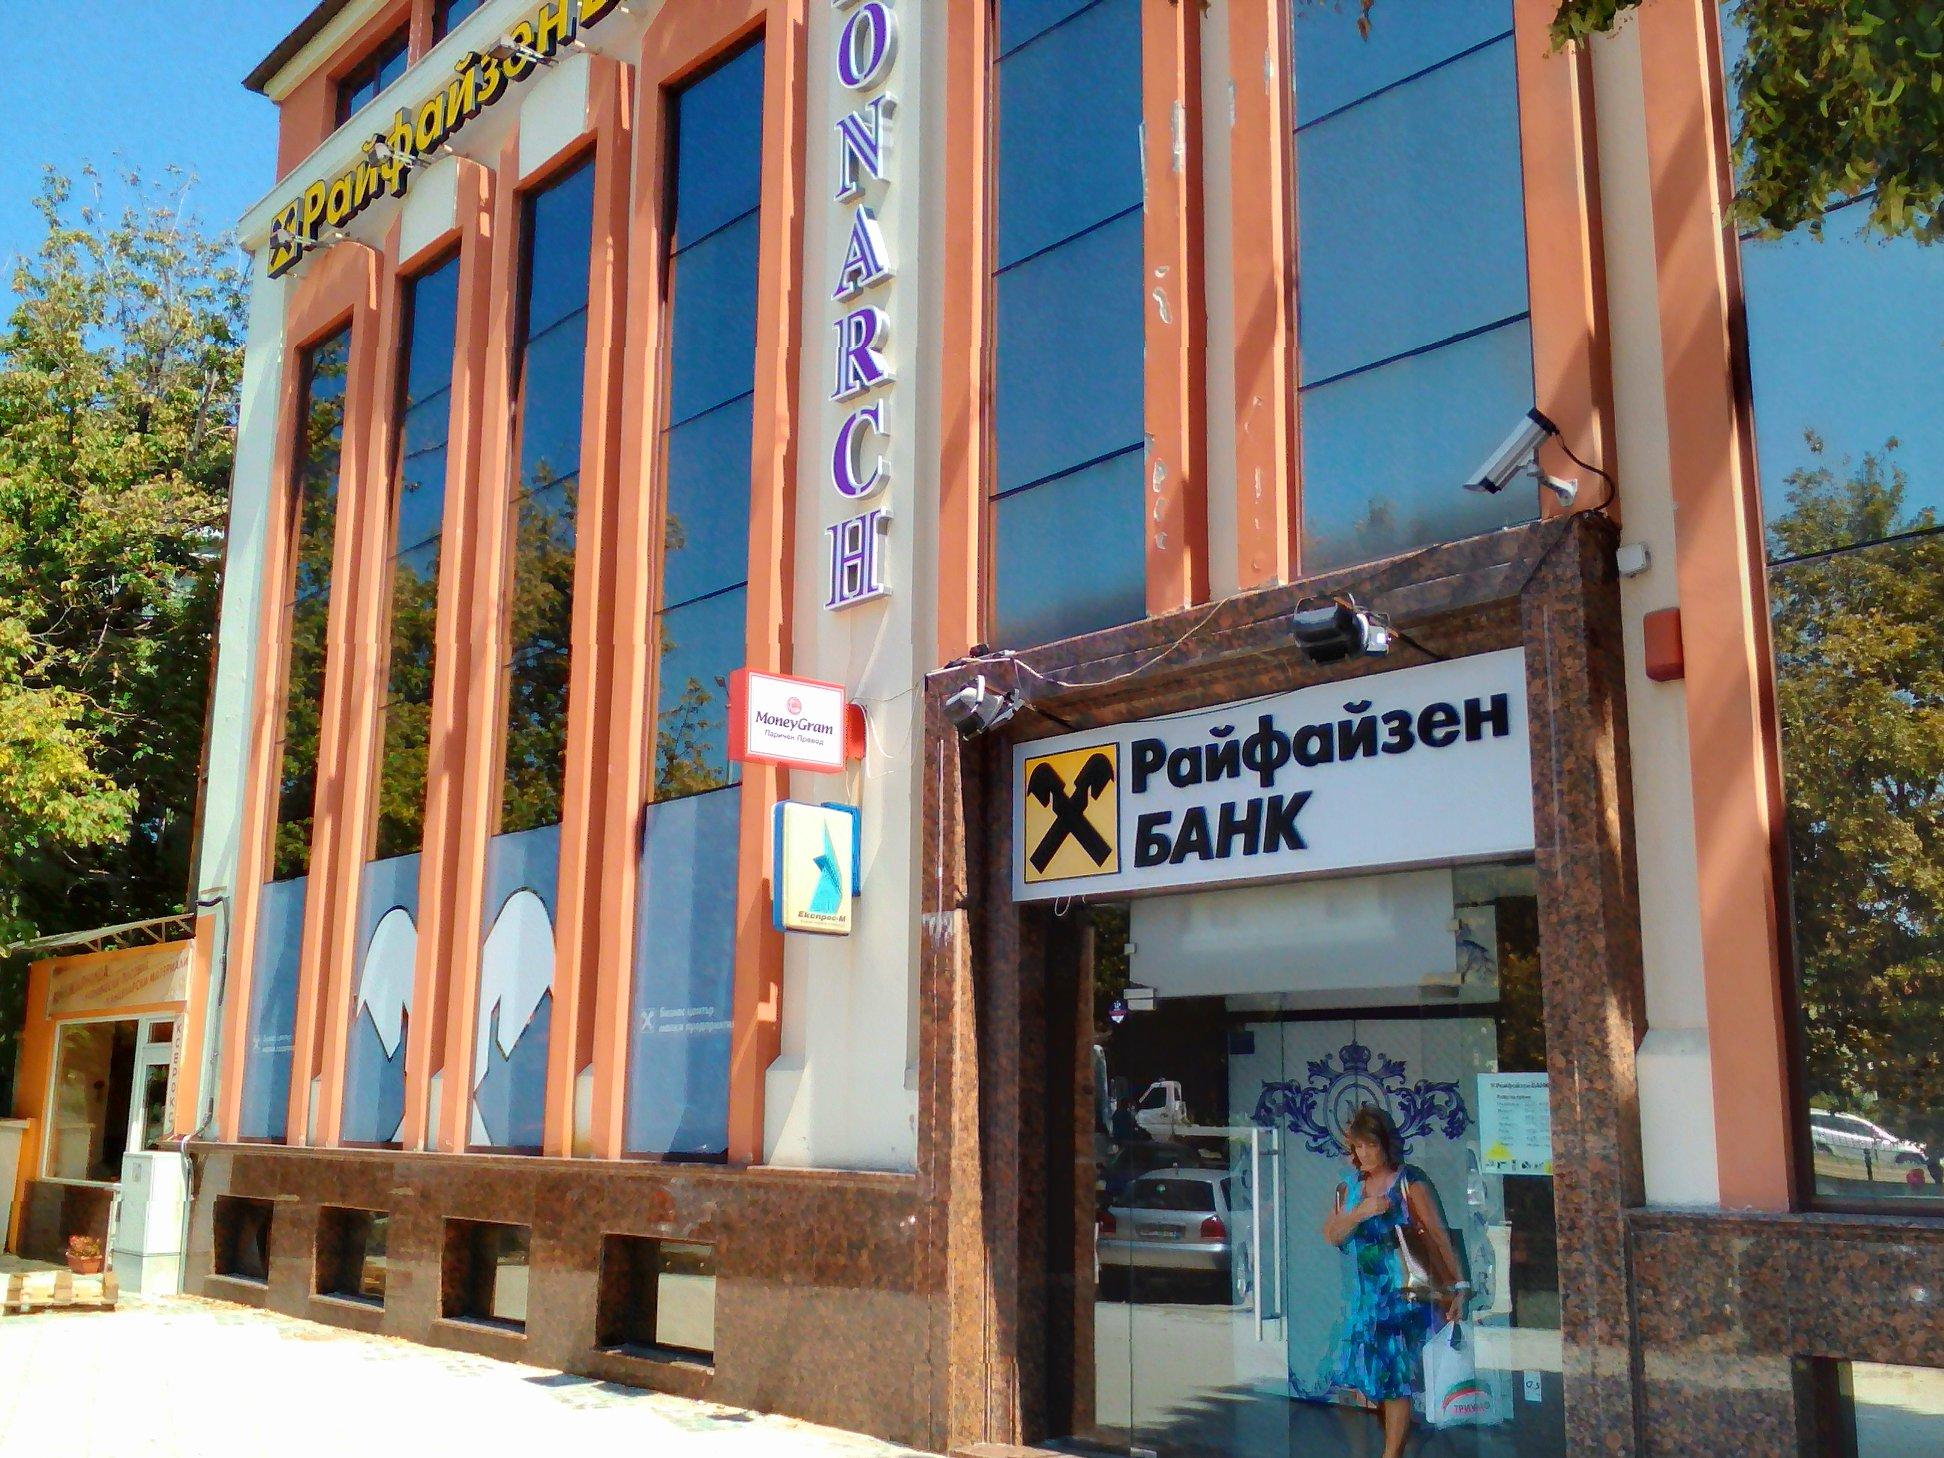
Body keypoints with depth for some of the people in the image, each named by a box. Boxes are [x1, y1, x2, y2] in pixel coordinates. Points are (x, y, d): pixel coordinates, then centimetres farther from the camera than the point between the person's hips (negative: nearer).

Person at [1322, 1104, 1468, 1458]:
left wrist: (1456, 1289, -12)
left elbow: (1439, 1238, -8)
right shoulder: (1350, 1187, 10)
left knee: (1395, 1381, -4)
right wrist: (1361, 1212, -16)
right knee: (1360, 1378, 8)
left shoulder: (1410, 1183, -6)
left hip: (1404, 1293, -5)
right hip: (1365, 1293, 6)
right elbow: (1330, 1235, 1)